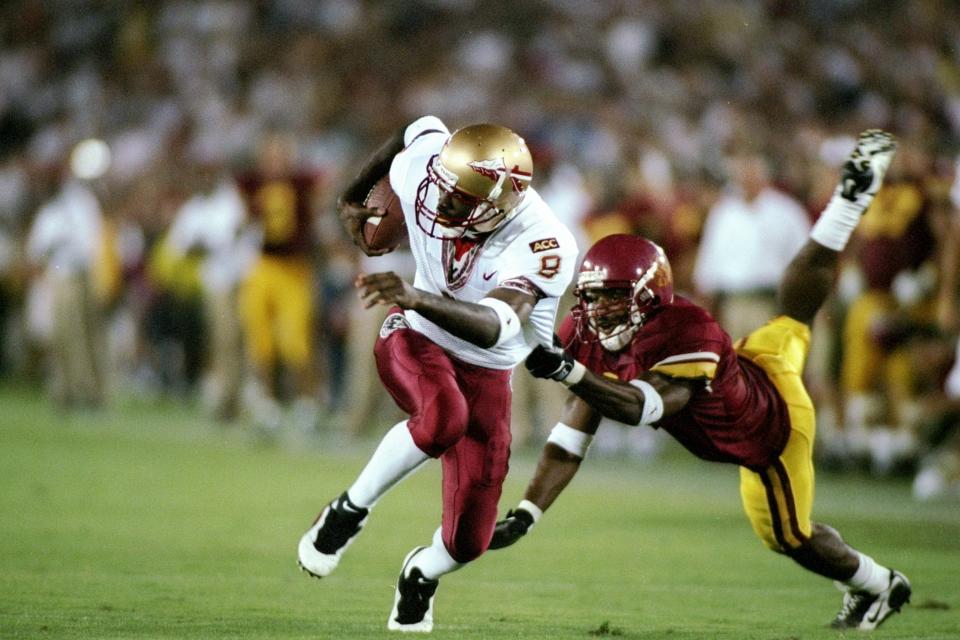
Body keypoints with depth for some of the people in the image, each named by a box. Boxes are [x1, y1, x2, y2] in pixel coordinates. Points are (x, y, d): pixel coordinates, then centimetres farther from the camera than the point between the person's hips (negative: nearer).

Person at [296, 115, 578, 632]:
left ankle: (422, 573, 36)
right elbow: (417, 130, 4)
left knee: (468, 540, -2)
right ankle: (350, 510, -12)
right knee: (445, 419, -36)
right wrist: (352, 199, 19)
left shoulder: (542, 245, -33)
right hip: (416, 338, 0)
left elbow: (491, 329, -48)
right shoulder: (421, 165, -23)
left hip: (485, 373, 0)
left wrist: (417, 296, -65)